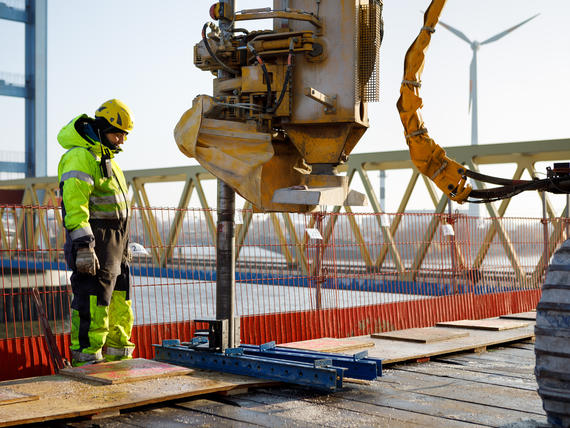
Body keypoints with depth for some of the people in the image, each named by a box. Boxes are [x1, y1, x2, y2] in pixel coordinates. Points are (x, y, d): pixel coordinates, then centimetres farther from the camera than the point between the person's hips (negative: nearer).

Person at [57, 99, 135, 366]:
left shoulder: (106, 158, 21)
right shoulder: (80, 156, -12)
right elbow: (75, 205, -21)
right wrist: (84, 246, -28)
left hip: (115, 247, 10)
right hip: (92, 244, -10)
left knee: (120, 306, 14)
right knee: (92, 307, -9)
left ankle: (118, 363, 23)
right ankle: (86, 365, -4)